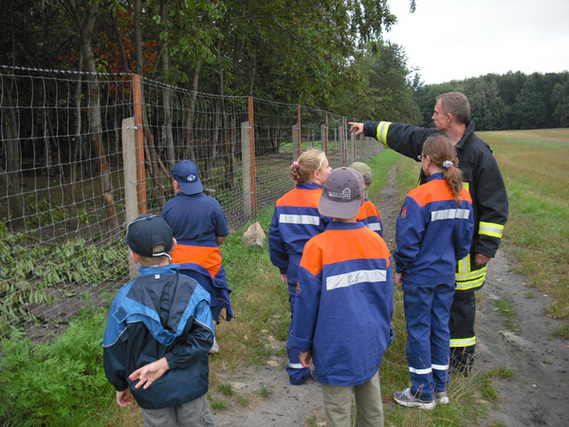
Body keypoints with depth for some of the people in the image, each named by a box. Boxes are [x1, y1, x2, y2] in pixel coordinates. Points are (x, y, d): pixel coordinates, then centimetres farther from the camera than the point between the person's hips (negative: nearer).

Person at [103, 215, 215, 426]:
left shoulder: (124, 298, -17)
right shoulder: (193, 289, -14)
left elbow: (114, 350, -7)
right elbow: (203, 337, -19)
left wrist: (121, 385, 8)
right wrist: (166, 362, -19)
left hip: (151, 392, 0)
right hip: (191, 385, 0)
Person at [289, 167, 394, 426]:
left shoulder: (317, 247, -18)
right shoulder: (377, 242, -4)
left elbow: (307, 301, -11)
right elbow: (386, 295, 5)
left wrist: (303, 344, 3)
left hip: (335, 348, -4)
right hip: (371, 344, 5)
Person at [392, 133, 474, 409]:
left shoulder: (419, 197, -21)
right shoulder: (463, 196, 0)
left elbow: (408, 241, -18)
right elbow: (465, 237, 9)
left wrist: (400, 270, -4)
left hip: (420, 276, -6)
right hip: (446, 274, 7)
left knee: (418, 330, 6)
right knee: (440, 327, 17)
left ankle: (422, 393, 18)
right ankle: (440, 387, 29)